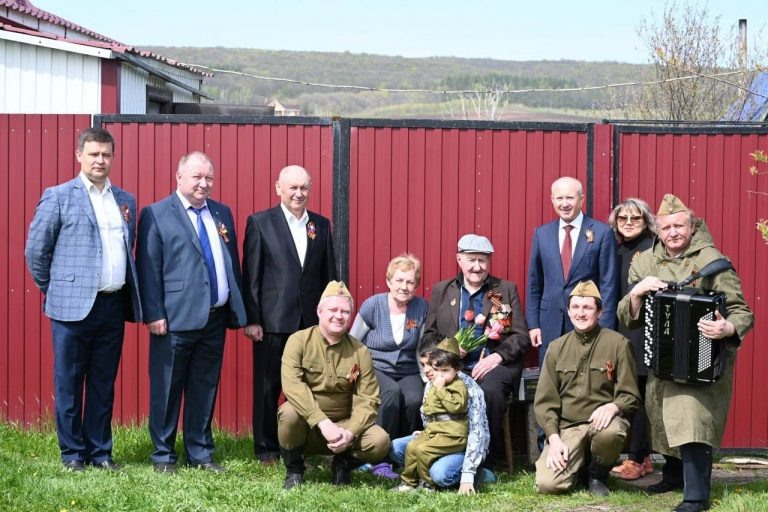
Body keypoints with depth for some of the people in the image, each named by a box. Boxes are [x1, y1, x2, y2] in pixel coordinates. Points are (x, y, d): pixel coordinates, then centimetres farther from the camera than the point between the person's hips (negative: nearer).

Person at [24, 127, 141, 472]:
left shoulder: (126, 201, 13)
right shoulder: (59, 197, -2)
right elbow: (36, 250, 0)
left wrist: (128, 292, 13)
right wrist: (53, 290, 4)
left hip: (114, 305, 4)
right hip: (74, 305, -4)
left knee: (104, 384, 10)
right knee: (69, 383, 4)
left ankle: (100, 451, 18)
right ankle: (72, 453, 12)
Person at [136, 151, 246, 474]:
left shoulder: (222, 213, 14)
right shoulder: (156, 215, -3)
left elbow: (232, 263, 16)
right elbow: (148, 268, -6)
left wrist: (237, 309, 11)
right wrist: (154, 314, -11)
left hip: (215, 319, 5)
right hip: (176, 318, -5)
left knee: (205, 390, 11)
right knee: (166, 390, 3)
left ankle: (200, 453, 20)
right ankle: (163, 455, 13)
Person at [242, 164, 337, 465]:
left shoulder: (321, 225, 11)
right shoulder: (260, 223, 0)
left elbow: (329, 275, 12)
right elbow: (251, 275, -3)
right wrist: (251, 319, -8)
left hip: (311, 320, 3)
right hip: (273, 320, -3)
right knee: (268, 387, 5)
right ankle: (266, 448, 15)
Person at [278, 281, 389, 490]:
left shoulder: (360, 352, -1)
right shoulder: (299, 341, -9)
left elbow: (367, 400, -6)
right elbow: (292, 385, -23)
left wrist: (350, 433, -24)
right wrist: (323, 423, -32)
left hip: (343, 425, 2)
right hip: (306, 426, -2)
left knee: (380, 441, -24)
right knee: (289, 412, -34)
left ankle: (343, 463, 10)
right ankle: (294, 469, -6)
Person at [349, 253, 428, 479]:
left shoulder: (421, 307, 1)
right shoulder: (373, 305, -4)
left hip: (408, 372, 2)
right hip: (375, 370, -2)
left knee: (415, 399, -31)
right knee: (392, 392, -34)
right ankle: (380, 459, -26)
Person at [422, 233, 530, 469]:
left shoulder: (507, 290, 14)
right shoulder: (441, 290, 18)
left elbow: (522, 337, 7)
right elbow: (429, 334, 14)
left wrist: (497, 356, -11)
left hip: (494, 363, -1)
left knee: (490, 390, -35)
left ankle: (489, 460, -19)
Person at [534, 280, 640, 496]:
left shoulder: (617, 344, 0)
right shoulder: (556, 348, 8)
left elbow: (630, 396, 0)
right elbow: (545, 400, 7)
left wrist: (613, 406, -23)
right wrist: (553, 437, -8)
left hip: (602, 421, -1)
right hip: (566, 427, 2)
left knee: (611, 431, -39)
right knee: (547, 484, -21)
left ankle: (598, 474, -3)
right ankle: (579, 464, 16)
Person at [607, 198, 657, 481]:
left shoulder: (653, 249, -5)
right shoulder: (615, 251, 14)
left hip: (644, 331, -6)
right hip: (620, 331, 7)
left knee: (637, 395, -4)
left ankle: (636, 459, 2)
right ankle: (644, 457, 18)